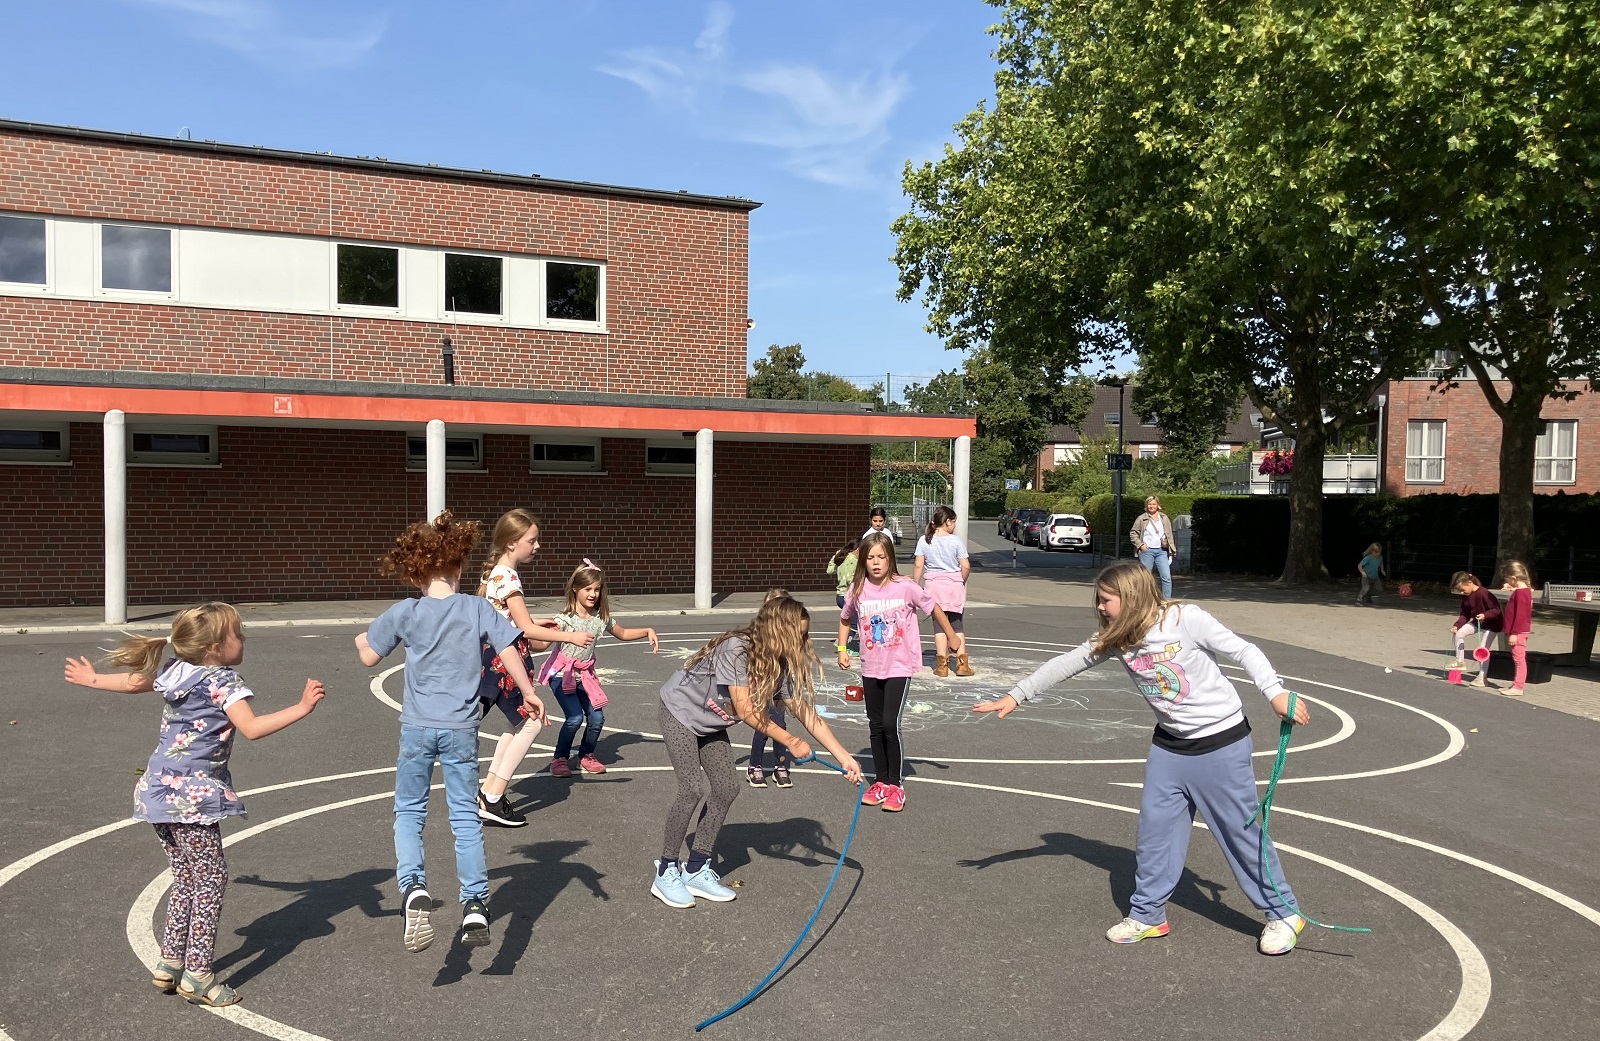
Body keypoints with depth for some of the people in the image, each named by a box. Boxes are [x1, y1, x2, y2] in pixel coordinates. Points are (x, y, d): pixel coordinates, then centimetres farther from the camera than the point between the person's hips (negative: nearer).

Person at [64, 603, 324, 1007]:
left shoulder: (174, 671, 9)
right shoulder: (225, 682, -15)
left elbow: (133, 681, 27)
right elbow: (252, 728, -29)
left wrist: (91, 679, 45)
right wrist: (301, 708, -33)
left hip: (161, 790, 9)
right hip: (193, 796, -9)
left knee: (186, 878, 19)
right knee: (210, 879, -1)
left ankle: (169, 963, 25)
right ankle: (197, 975, 0)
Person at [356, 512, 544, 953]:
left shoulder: (405, 613, -4)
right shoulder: (479, 608, -5)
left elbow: (370, 657, 8)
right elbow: (509, 654, -6)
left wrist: (361, 641, 30)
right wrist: (530, 695, 6)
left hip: (418, 727, 0)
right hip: (461, 729, 0)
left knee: (409, 812, 14)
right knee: (466, 818, 11)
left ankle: (414, 889, -8)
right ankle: (475, 906, 9)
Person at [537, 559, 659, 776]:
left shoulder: (601, 618, -1)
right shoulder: (565, 619, -18)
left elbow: (622, 633, 17)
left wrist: (648, 631, 4)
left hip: (584, 675, 5)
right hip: (562, 674, -5)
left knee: (597, 717, -4)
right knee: (575, 717, -19)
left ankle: (586, 755, 22)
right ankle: (560, 759, 4)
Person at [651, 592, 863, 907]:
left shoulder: (782, 665, -12)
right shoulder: (736, 650, -34)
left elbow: (806, 713, -10)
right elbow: (745, 710, -32)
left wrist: (845, 758, -12)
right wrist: (791, 742, -27)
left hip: (710, 724, 8)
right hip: (680, 711, -7)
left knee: (726, 789, 0)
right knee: (691, 789, -16)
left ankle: (696, 871, 11)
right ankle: (666, 874, -2)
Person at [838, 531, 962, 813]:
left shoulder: (905, 587, -12)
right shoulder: (857, 590, -3)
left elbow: (933, 608, 3)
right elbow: (845, 618, 16)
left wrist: (951, 637, 12)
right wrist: (842, 649, 7)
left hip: (900, 666, -4)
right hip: (871, 668, 4)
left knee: (890, 724, -12)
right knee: (875, 726, 11)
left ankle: (896, 785, 2)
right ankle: (881, 782, 25)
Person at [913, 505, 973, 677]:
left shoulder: (924, 540, -1)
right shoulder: (956, 541, -5)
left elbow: (918, 566, -3)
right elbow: (966, 567, -7)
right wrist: (961, 582, 10)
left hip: (933, 584, 1)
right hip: (954, 584, -1)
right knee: (957, 624, 10)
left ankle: (942, 664, 4)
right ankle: (962, 663, 7)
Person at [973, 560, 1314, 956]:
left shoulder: (1186, 619, -21)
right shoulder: (1116, 639, -4)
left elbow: (1244, 651, -15)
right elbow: (1067, 663, -1)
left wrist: (1275, 693, -27)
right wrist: (1016, 695, -2)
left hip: (1221, 741, -5)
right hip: (1170, 745, 5)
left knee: (1242, 830, 4)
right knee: (1155, 826, 6)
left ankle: (1283, 913, 23)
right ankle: (1147, 914, 20)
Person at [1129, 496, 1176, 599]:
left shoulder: (1164, 518, 10)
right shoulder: (1141, 518, 4)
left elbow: (1169, 535, 11)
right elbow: (1133, 534, 7)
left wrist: (1171, 550, 3)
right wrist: (1140, 544, -6)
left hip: (1161, 551, 1)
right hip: (1147, 551, -1)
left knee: (1167, 577, -8)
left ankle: (1167, 600, -3)